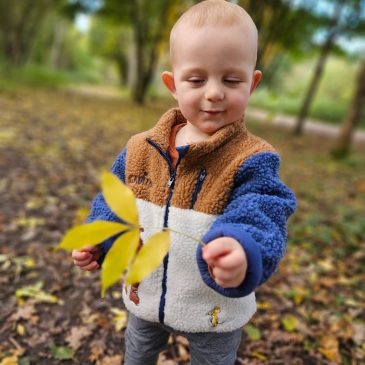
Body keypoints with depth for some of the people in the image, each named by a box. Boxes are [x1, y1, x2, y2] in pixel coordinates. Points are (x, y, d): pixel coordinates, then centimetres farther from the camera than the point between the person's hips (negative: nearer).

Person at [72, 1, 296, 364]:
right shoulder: (139, 149, -11)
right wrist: (97, 241, -14)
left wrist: (241, 254, -56)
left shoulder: (252, 161, -23)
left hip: (215, 313, -3)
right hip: (145, 296, 4)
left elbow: (258, 224, -34)